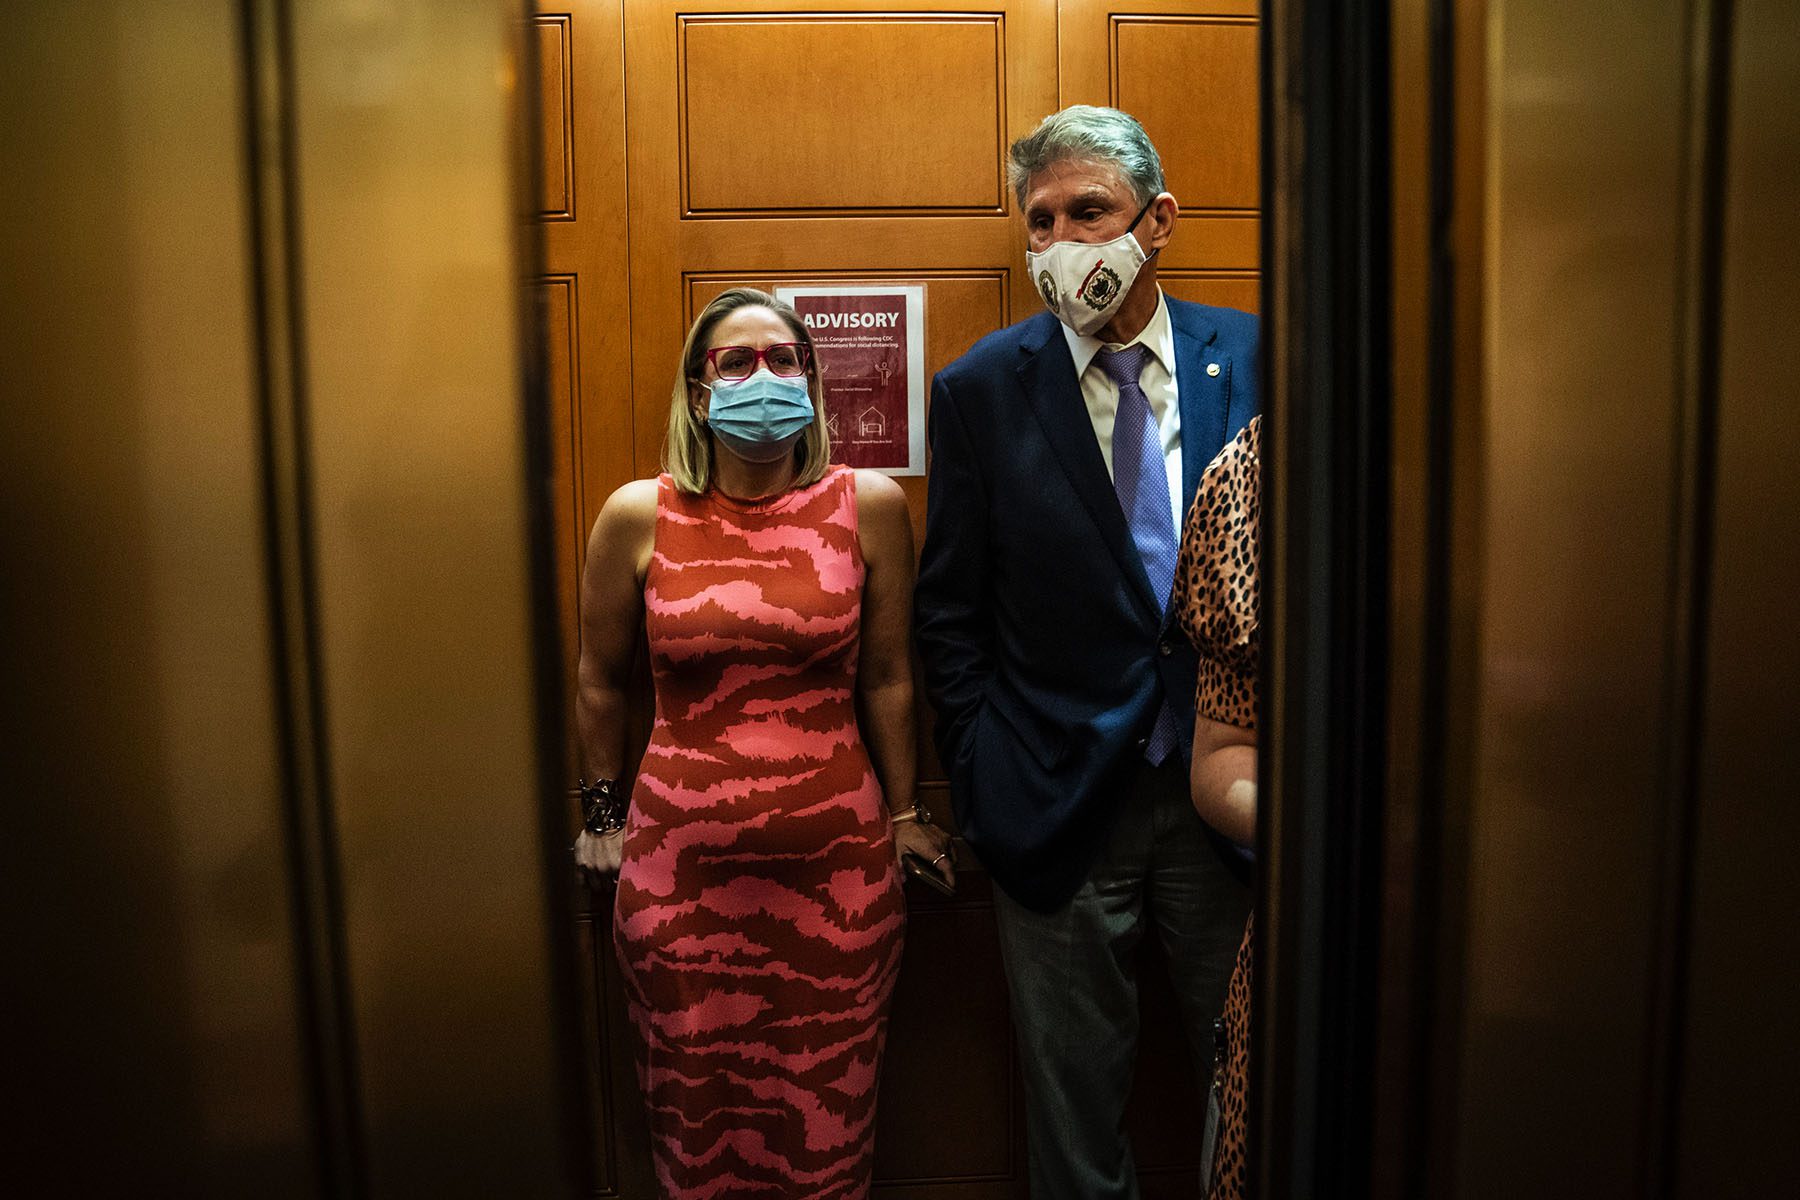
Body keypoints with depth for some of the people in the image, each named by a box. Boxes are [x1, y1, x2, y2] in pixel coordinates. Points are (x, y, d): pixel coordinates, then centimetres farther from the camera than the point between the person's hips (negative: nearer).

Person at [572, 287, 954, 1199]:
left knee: (827, 1121, 13)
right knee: (697, 1120, 14)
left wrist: (902, 814, 11)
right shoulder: (638, 516, -2)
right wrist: (601, 815, 16)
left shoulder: (869, 506, -2)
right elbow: (602, 682, 10)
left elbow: (885, 677, 5)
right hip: (680, 869, 1)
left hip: (837, 866, 0)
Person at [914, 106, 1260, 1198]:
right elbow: (951, 613, 0)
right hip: (1062, 809, -1)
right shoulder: (981, 388, -4)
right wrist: (986, 781, -3)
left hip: (1228, 791, 1)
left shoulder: (1253, 357, -2)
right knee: (1074, 1097, 16)